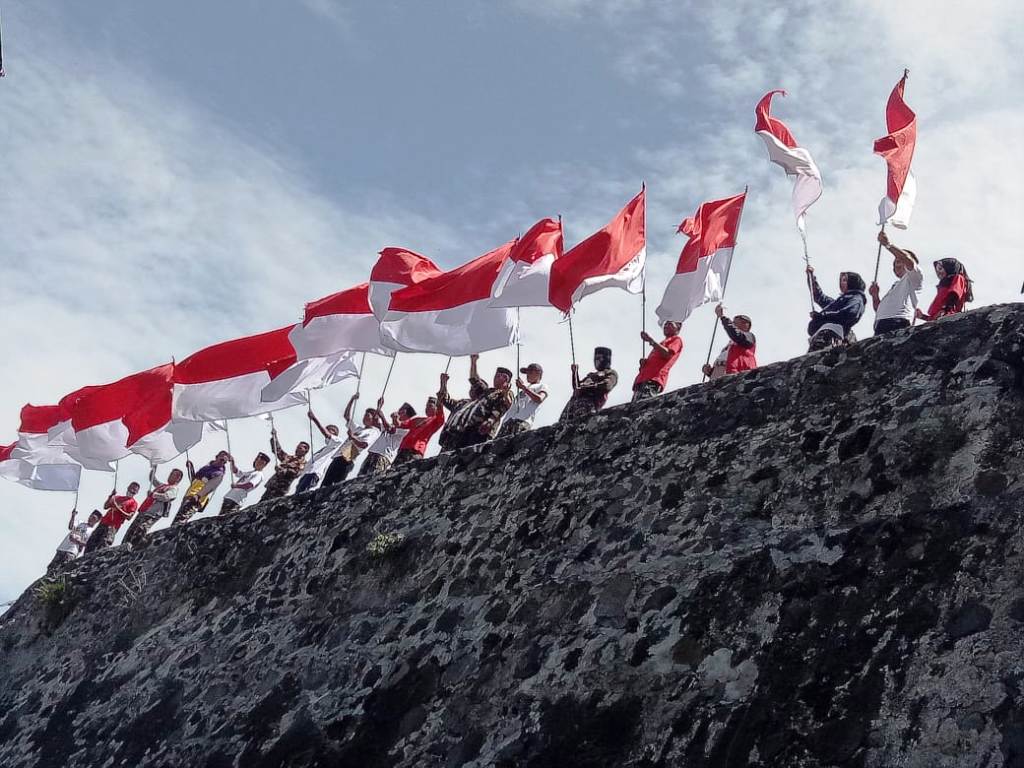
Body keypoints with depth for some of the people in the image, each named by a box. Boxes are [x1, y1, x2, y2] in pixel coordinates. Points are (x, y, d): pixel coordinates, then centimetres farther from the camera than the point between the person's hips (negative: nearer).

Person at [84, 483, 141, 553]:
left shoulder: (134, 503, 4)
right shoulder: (118, 497, 23)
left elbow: (129, 517, -8)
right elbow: (105, 507, 18)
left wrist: (118, 508, -14)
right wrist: (110, 496, 3)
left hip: (113, 526, -6)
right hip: (103, 523, 6)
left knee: (103, 546, -20)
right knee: (90, 543, 0)